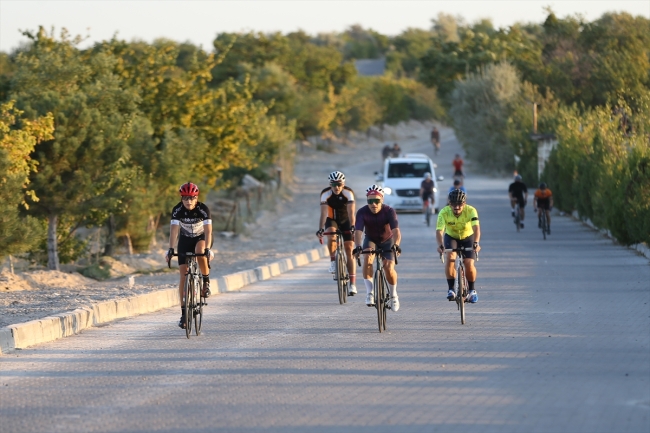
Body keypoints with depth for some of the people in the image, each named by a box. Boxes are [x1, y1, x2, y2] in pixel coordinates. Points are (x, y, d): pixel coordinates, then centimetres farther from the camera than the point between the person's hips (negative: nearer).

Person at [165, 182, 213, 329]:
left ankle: (206, 282, -13)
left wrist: (208, 249, -46)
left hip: (201, 238, -2)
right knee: (183, 276, -8)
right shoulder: (177, 210, -22)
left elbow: (208, 230, -33)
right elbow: (174, 230, -30)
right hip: (185, 240, 2)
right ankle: (184, 313, -5)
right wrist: (170, 249, -43)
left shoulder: (203, 209, -25)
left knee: (200, 251, -38)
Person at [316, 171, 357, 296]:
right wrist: (321, 229, -44)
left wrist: (352, 226, -50)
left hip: (346, 221, -1)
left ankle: (353, 284, -10)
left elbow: (351, 212, -35)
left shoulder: (348, 193, -25)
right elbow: (323, 213, -30)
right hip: (332, 220, 1)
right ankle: (333, 261, -8)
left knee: (349, 250, -9)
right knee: (331, 238, -34)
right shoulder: (325, 194, -22)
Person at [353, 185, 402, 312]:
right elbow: (358, 231, -37)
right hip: (371, 240, 1)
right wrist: (358, 246, -55)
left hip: (387, 241, -1)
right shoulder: (362, 212, -26)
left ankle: (394, 295, 9)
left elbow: (396, 230, -40)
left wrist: (396, 245, -58)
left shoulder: (389, 211, -28)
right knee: (367, 258, -30)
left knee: (389, 268, -17)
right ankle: (369, 293, -24)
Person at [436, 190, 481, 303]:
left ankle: (472, 290, 10)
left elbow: (476, 228, -42)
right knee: (450, 257, -28)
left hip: (468, 237, 0)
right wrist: (440, 245, -56)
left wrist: (476, 243, -60)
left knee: (469, 264, -15)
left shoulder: (471, 211, -29)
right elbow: (439, 230, -36)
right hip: (451, 237, 0)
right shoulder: (444, 213, -28)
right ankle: (451, 289, -19)